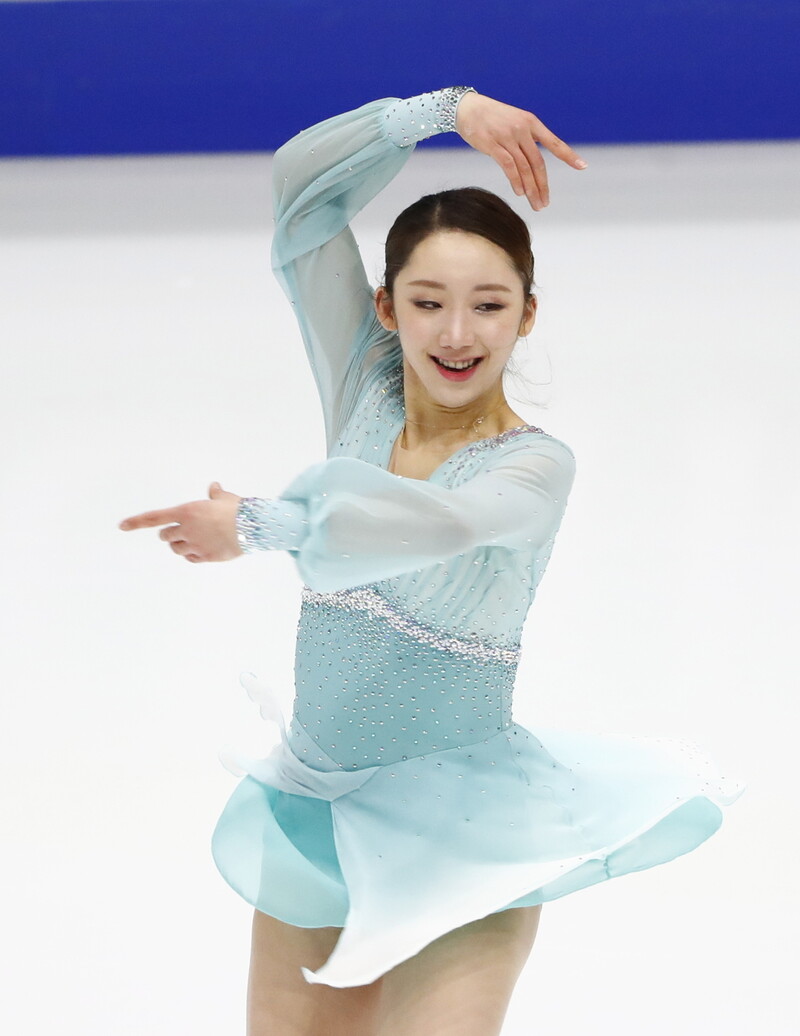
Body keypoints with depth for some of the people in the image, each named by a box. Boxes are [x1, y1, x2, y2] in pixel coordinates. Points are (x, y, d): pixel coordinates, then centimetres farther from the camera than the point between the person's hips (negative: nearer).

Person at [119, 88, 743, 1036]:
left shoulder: (535, 467, -12)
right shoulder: (363, 392, 1)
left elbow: (436, 523, -35)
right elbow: (301, 184, -4)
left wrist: (257, 524, -28)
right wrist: (446, 110, -10)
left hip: (460, 841, -5)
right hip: (315, 813, 5)